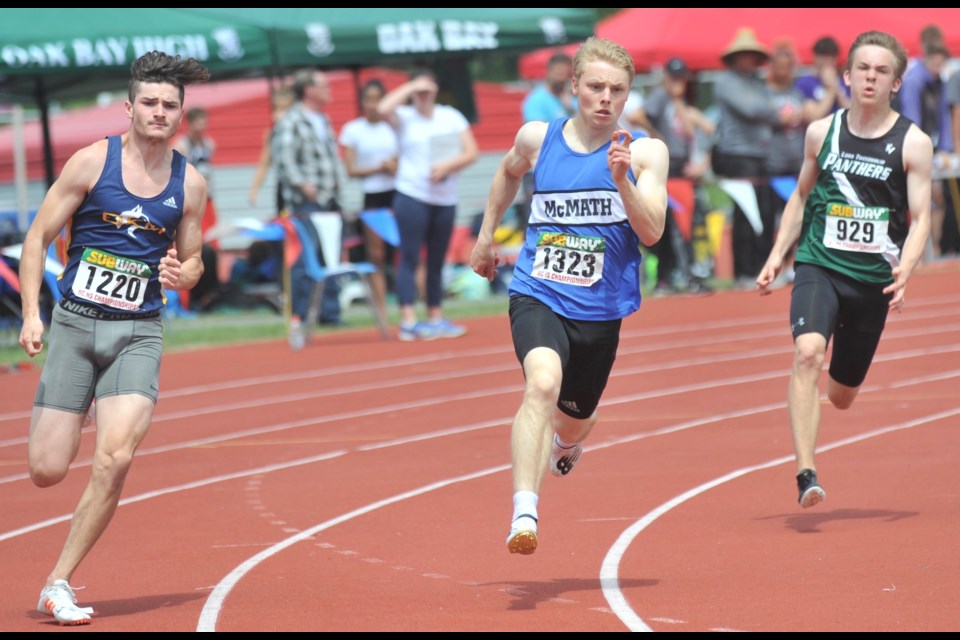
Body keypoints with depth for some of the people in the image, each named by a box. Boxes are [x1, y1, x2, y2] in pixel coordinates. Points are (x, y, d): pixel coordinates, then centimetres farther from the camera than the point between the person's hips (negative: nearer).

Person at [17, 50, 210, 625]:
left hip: (139, 334, 1)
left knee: (116, 458, -19)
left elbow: (192, 263, 17)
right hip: (76, 324, -1)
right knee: (48, 471, -5)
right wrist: (31, 313, -9)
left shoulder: (190, 183, 4)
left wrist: (181, 274, -7)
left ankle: (59, 585, -6)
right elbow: (39, 237, 1)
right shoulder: (92, 162, -4)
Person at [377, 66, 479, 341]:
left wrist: (447, 166, -14)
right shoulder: (404, 117, 1)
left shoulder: (452, 117, 9)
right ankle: (408, 321, -12)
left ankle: (436, 318, 15)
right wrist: (410, 88, -14)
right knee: (410, 258, -8)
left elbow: (471, 152, 2)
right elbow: (383, 109, -21)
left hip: (445, 200, 4)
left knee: (436, 261, 9)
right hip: (412, 197, -4)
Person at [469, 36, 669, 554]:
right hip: (537, 296, -1)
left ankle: (566, 444, 59)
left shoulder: (645, 153, -2)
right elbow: (509, 172, 26)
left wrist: (622, 180, -26)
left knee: (573, 420, 18)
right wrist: (486, 235, 29)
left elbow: (651, 232, -12)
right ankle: (524, 513, -40)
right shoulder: (537, 138, 2)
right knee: (543, 382, -31)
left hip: (600, 310, 1)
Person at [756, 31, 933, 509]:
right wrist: (777, 255, 11)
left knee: (841, 396, 13)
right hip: (818, 267, 0)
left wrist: (904, 270, -22)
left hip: (873, 279, 0)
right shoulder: (822, 132, 5)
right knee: (807, 353, -29)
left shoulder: (913, 143, -3)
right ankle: (806, 475, -31)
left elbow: (920, 217, -5)